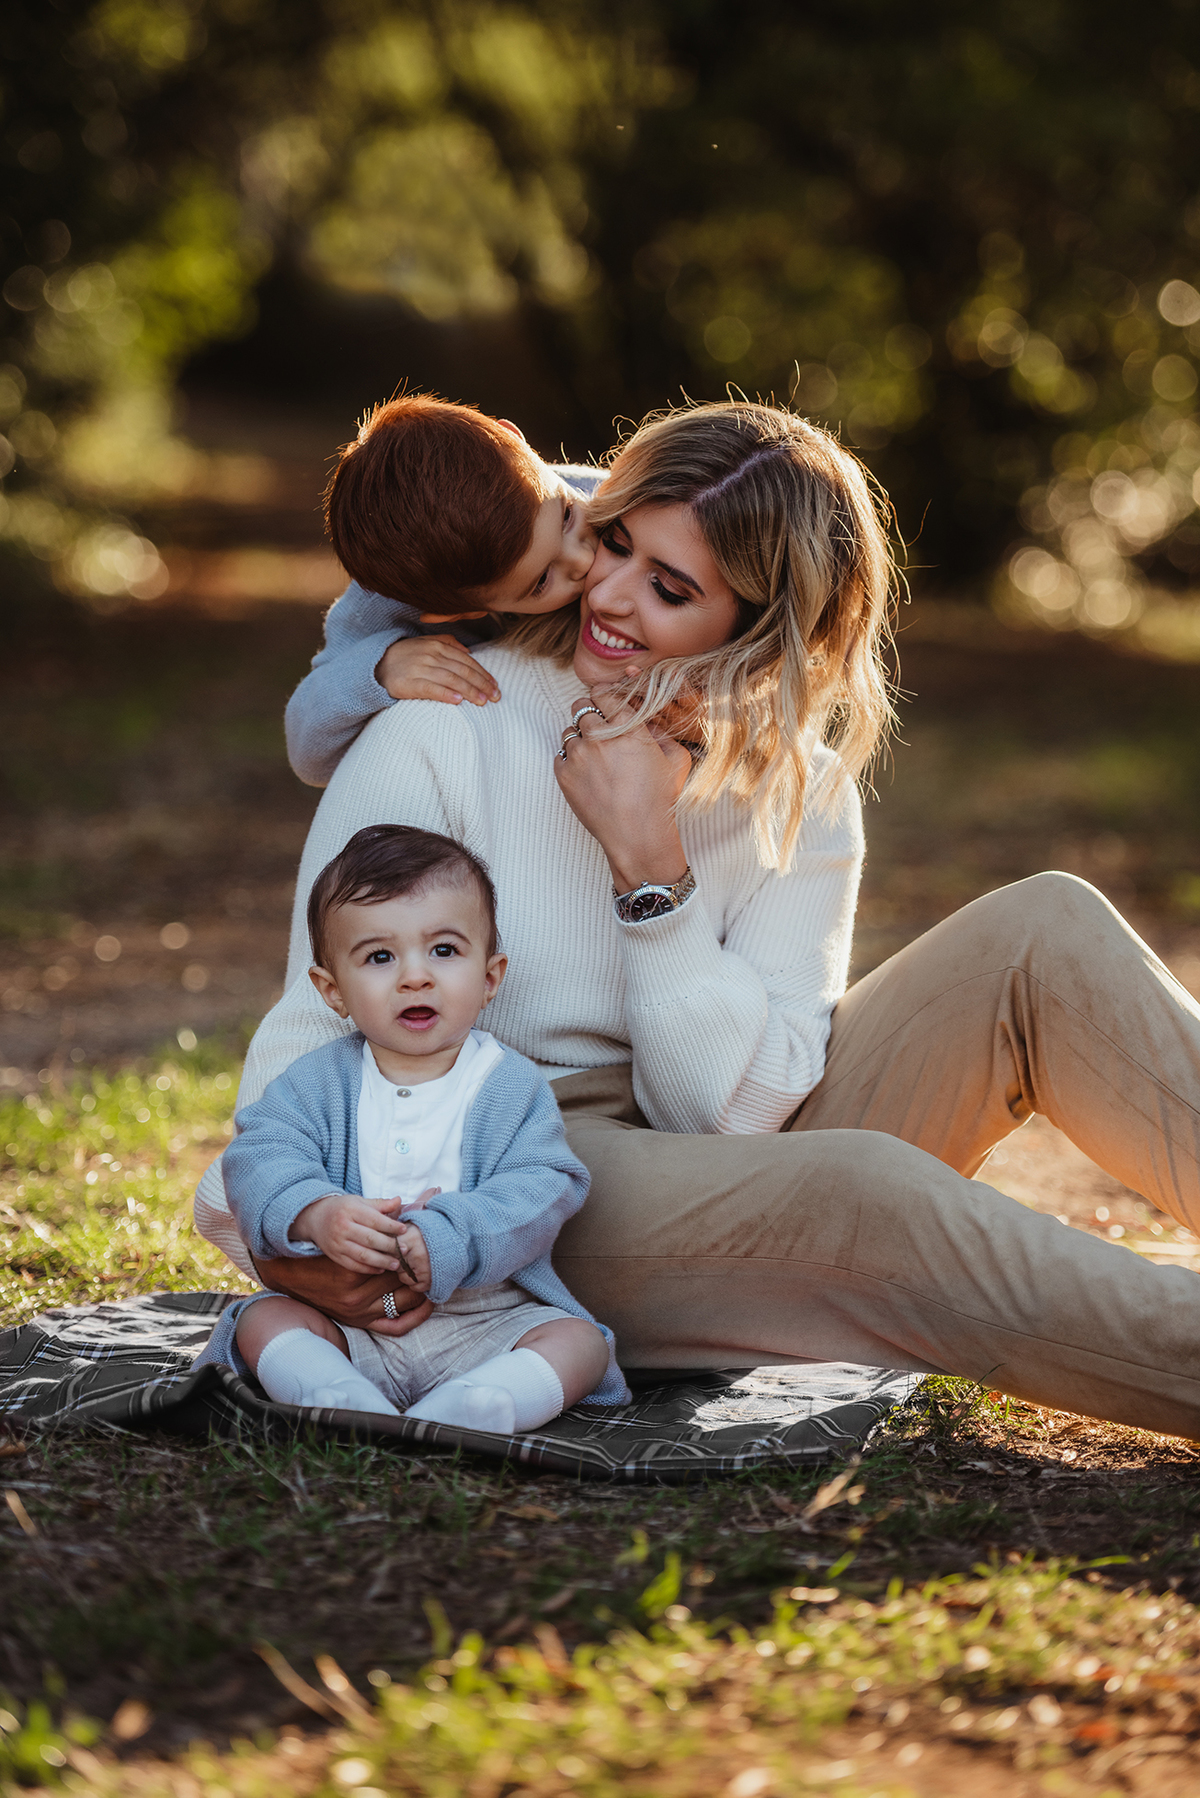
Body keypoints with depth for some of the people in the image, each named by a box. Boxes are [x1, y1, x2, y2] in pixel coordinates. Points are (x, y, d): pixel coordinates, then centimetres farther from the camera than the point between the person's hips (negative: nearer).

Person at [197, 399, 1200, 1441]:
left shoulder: (802, 797, 0)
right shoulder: (443, 736, -9)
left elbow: (735, 1108, -11)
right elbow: (318, 1029, -13)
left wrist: (650, 858, -18)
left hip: (738, 1176, 4)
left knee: (1043, 933, -13)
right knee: (855, 1187, -35)